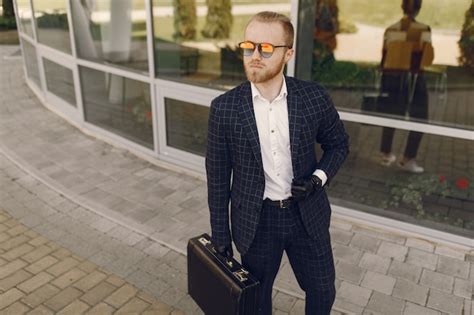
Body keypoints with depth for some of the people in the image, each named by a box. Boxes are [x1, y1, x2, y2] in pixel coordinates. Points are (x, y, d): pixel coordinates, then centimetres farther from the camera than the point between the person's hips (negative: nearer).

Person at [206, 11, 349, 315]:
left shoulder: (314, 96, -11)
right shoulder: (224, 107, -13)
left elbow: (339, 143, 6)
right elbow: (217, 176, -5)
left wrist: (318, 178, -13)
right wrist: (220, 233, 0)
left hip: (307, 214, 1)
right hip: (255, 219, 0)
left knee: (323, 290, 20)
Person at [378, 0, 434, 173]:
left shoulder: (390, 30, 3)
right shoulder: (423, 30, -9)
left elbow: (384, 57, 7)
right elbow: (428, 59, -9)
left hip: (391, 78, 5)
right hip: (413, 80, -4)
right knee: (419, 121, 9)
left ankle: (386, 155, 26)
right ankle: (408, 159, 9)